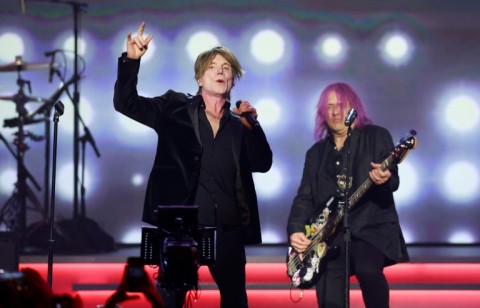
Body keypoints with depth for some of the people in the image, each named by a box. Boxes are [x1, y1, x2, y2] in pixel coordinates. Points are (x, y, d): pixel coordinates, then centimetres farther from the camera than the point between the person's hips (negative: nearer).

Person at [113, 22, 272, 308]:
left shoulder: (238, 124, 12)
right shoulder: (175, 108, 5)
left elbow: (263, 164, 5)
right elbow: (125, 102, -1)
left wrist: (251, 124, -6)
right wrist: (132, 60, -13)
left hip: (227, 226, 3)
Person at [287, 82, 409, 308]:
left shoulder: (376, 136, 5)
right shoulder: (315, 153, 17)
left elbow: (393, 180, -6)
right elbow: (304, 197, 13)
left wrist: (385, 178, -30)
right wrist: (296, 230, -5)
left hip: (371, 228, -4)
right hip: (330, 235, 4)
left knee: (367, 270, -34)